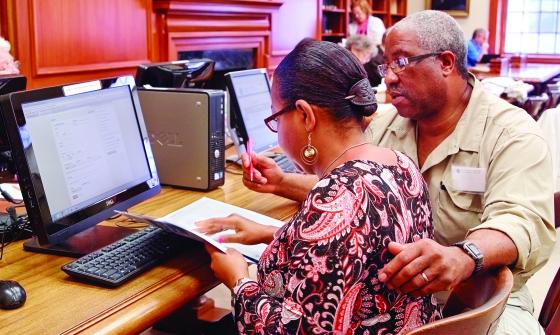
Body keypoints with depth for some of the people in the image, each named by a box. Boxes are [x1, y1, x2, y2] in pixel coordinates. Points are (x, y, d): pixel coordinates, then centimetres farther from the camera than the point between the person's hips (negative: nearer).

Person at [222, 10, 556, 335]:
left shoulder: (512, 133, -13)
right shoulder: (387, 123, 7)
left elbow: (524, 223, -28)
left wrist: (462, 258, -49)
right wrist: (282, 183, 2)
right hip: (388, 287, 5)